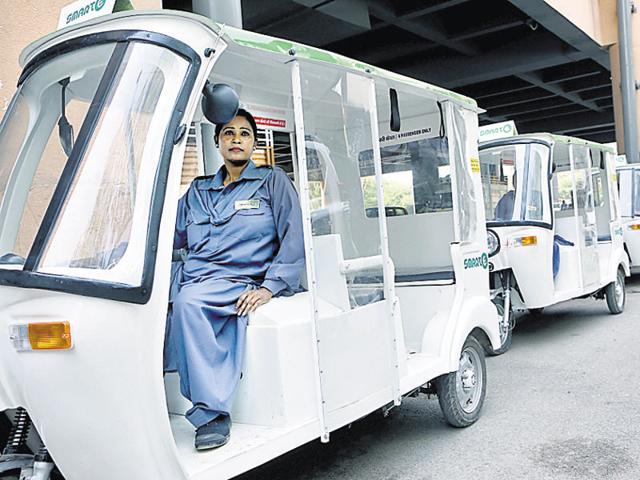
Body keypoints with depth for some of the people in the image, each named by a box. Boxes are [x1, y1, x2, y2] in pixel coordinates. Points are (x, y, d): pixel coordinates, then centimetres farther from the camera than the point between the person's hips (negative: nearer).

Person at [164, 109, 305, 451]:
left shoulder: (272, 181, 11)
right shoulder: (198, 191, 25)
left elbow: (294, 238, 1)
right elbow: (171, 236, 18)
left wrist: (270, 287, -12)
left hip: (239, 283, -4)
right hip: (194, 282, 5)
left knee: (189, 302, -34)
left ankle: (211, 413, -29)